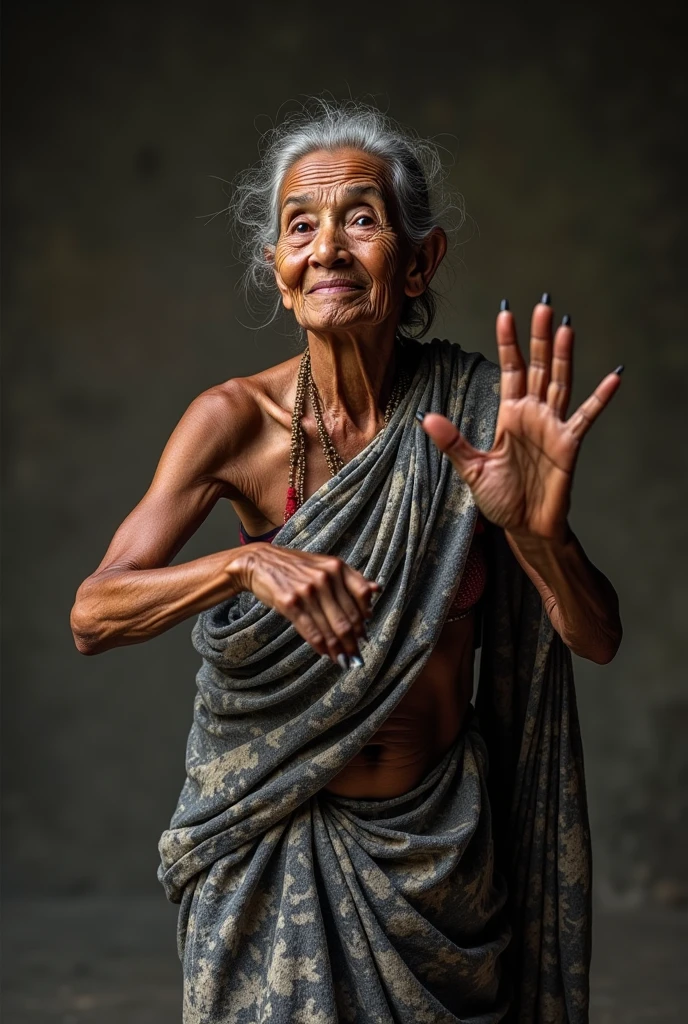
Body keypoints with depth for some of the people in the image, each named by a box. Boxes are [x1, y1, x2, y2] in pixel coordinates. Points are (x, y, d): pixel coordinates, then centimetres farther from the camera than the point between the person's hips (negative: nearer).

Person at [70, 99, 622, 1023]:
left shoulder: (475, 415, -10)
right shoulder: (237, 420, -11)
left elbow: (597, 639, -10)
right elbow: (93, 618, -16)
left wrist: (537, 528, -30)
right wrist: (244, 564, -33)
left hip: (442, 834, 1)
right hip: (280, 835, -1)